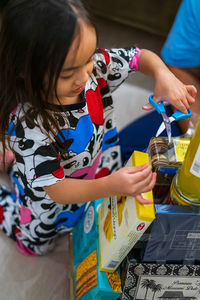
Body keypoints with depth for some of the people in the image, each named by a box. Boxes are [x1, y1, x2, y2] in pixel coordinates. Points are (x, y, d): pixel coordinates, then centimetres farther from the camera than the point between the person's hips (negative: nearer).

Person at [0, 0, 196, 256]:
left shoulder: (95, 65, -29)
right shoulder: (28, 123, -42)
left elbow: (139, 57, -11)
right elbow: (55, 189, -37)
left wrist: (163, 74, -34)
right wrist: (111, 186, -54)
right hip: (48, 200, -4)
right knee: (36, 246, 25)